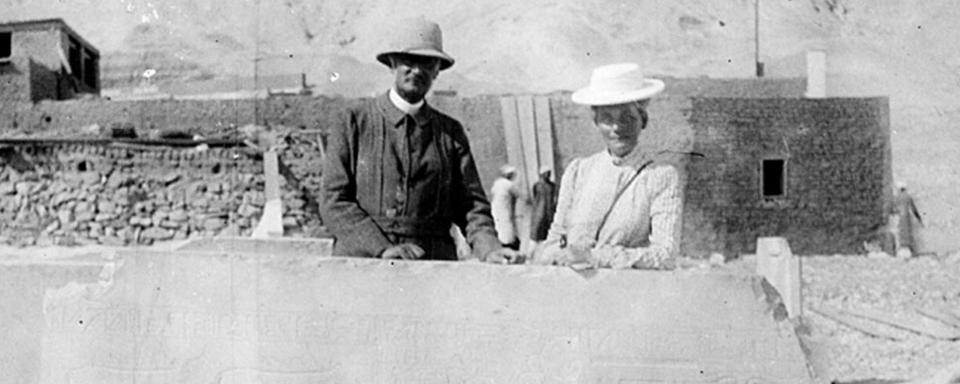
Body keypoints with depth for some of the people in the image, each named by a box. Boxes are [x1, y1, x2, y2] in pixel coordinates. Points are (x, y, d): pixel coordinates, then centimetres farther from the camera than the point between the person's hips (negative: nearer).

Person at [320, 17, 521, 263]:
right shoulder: (354, 121, 8)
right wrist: (383, 249, -12)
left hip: (434, 265, 2)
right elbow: (334, 202, 1)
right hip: (362, 259, -2)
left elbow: (471, 206, 11)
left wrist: (489, 249, -9)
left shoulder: (451, 132, 15)